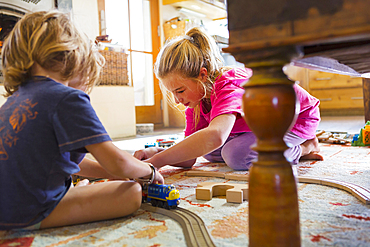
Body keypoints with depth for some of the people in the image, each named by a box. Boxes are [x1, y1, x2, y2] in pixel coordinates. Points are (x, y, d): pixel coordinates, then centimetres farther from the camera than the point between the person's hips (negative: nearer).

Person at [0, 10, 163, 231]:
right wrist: (149, 171, 0)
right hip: (31, 214, -9)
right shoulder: (68, 98, -17)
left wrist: (114, 174, 15)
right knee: (132, 193, -11)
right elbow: (117, 163, -21)